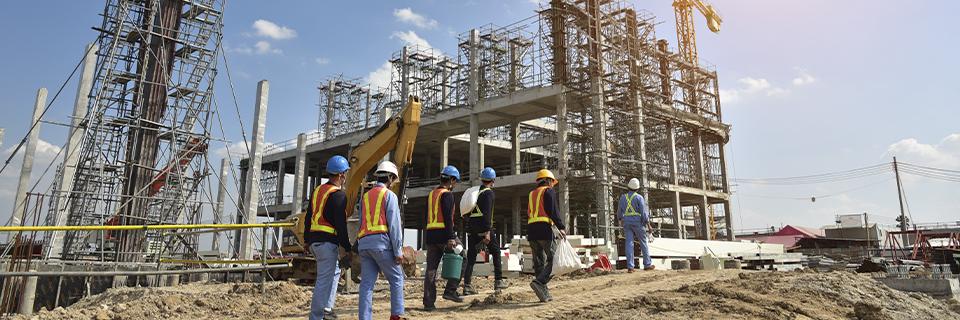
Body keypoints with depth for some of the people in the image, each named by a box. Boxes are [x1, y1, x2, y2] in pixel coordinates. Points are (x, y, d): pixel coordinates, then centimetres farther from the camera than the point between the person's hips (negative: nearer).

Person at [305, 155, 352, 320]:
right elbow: (340, 224, -17)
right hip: (328, 242, -9)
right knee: (324, 279, -5)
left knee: (335, 271, 22)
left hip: (314, 240, 9)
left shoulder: (317, 190, 14)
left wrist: (307, 240, 26)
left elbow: (308, 218, 19)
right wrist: (346, 247, -11)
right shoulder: (338, 194, -13)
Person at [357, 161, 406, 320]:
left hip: (363, 243, 6)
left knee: (366, 283, 4)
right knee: (396, 279, 5)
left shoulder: (365, 196, 20)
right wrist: (398, 250, -7)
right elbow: (394, 225, -8)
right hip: (381, 242, -6)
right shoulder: (389, 195, 0)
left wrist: (361, 247, 18)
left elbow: (361, 223, 18)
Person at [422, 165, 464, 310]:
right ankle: (450, 291, 3)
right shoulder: (447, 194, -6)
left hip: (430, 234, 8)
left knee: (431, 269, 7)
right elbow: (448, 217, -16)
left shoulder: (431, 194, 19)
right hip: (443, 233, -8)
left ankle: (429, 303, 6)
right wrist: (451, 237, -19)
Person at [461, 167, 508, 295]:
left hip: (471, 227, 7)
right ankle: (498, 281, 11)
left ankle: (467, 286, 1)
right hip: (483, 227, -6)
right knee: (496, 252, 10)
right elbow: (487, 213, -17)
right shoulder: (488, 192, -6)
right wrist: (487, 232, -21)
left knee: (470, 258, 5)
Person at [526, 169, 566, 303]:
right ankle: (539, 282, -25)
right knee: (553, 259, -6)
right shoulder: (549, 191, 4)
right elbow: (553, 211, -8)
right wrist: (561, 227, -9)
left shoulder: (531, 194, 24)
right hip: (544, 228, -7)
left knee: (539, 262, 8)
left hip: (531, 228, 7)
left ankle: (544, 293, 6)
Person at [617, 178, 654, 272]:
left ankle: (630, 267, -5)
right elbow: (643, 211, -10)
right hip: (637, 222, -3)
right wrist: (647, 221, 1)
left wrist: (620, 220, 33)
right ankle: (647, 264, 15)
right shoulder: (639, 197, -6)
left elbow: (619, 212, 15)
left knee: (629, 244, 0)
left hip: (626, 223, 3)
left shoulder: (623, 197, 7)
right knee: (643, 243, 9)